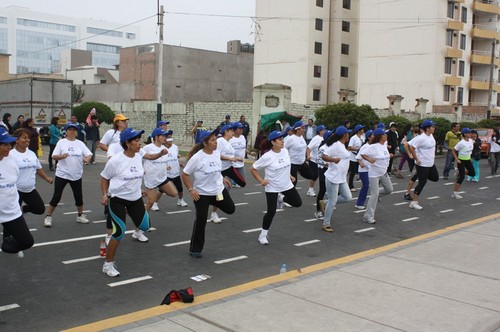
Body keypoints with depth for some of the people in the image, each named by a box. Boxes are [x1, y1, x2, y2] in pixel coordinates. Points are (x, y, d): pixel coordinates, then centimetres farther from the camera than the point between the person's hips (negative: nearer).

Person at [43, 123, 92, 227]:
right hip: (62, 174, -3)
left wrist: (87, 158, -25)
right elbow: (54, 156, -7)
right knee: (56, 196, -3)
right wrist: (61, 156, -28)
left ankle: (80, 216, 30)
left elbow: (89, 154, -2)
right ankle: (48, 217, 9)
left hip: (76, 175, 3)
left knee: (79, 196, 11)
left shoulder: (80, 143, 4)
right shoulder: (61, 142, -3)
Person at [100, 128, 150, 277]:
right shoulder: (115, 160, -20)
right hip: (117, 199, -6)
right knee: (119, 232, -10)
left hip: (135, 198, 6)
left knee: (145, 226, 6)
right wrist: (105, 195, -14)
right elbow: (104, 178, -6)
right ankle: (108, 264, 8)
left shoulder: (139, 157, -4)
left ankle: (128, 213, 37)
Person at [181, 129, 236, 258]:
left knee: (230, 209, 12)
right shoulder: (197, 157, -23)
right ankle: (195, 249, 14)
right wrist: (191, 190, -21)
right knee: (201, 221, -1)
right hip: (202, 193, -6)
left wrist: (222, 179, 13)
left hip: (219, 189, 6)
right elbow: (184, 174, -15)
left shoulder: (217, 153, -4)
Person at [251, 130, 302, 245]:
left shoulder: (285, 151, -7)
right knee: (271, 211, -6)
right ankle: (263, 235, 10)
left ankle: (282, 198, 35)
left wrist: (288, 174, 12)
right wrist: (261, 180, -18)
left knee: (298, 203, 8)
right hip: (272, 187, -6)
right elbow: (253, 169, -13)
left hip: (287, 185, 6)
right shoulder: (267, 157, -23)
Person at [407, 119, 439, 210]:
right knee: (422, 183, -4)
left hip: (431, 163, 9)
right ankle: (414, 202, 4)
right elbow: (411, 147, -27)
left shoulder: (431, 135, 5)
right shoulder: (421, 138, -23)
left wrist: (433, 154, 17)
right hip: (423, 164, -9)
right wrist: (416, 159, -21)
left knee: (435, 178, 16)